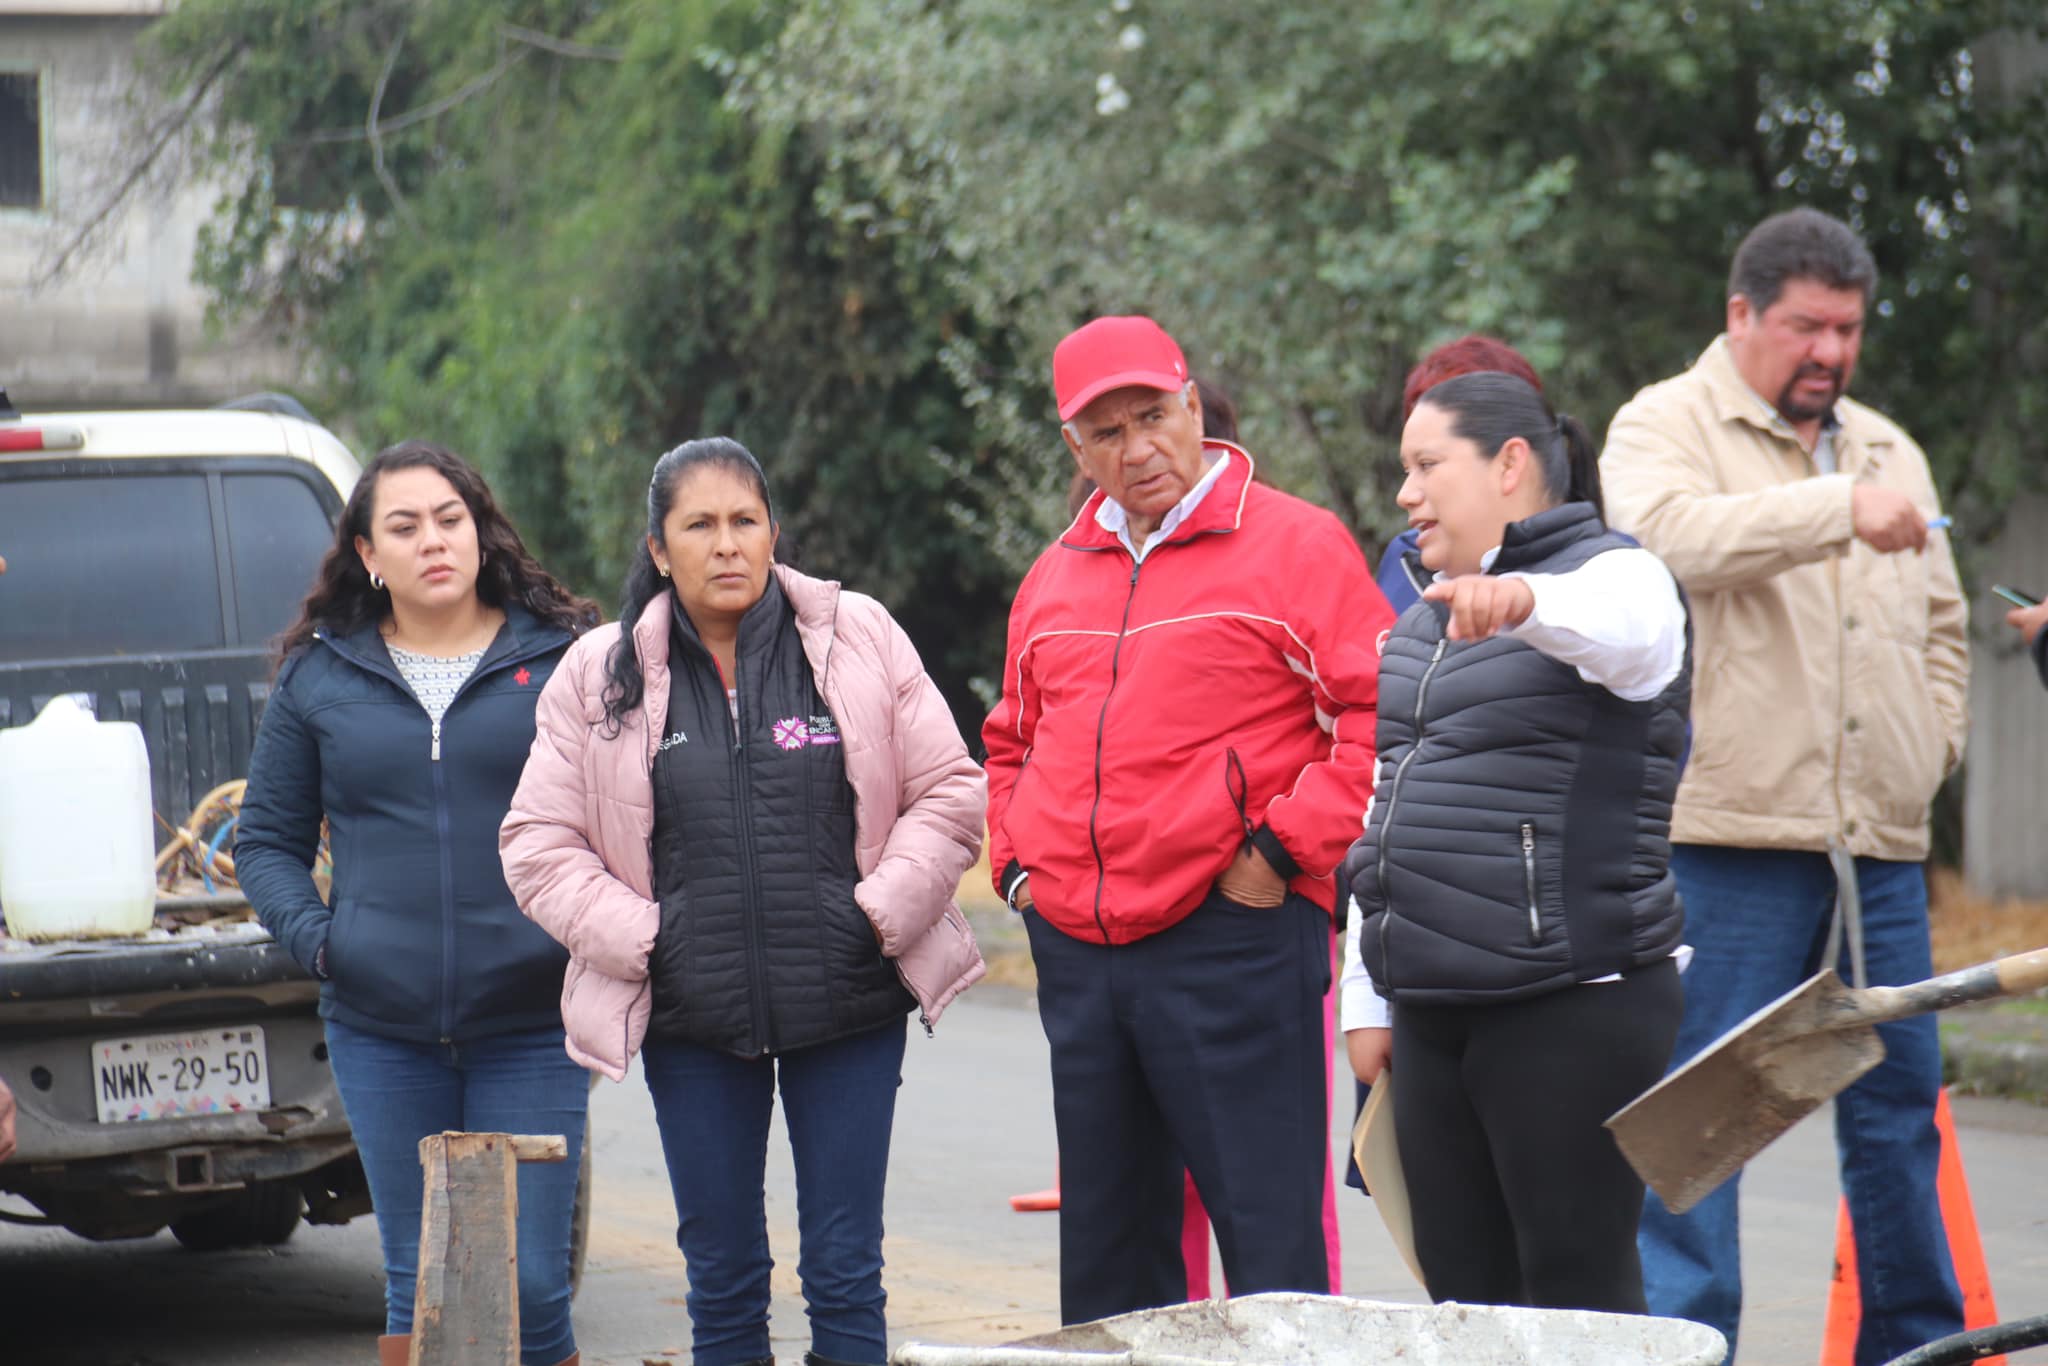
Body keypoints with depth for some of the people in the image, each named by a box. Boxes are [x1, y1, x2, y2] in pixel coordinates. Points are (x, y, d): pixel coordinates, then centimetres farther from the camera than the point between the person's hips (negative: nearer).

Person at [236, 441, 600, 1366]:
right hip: (382, 1031, 2)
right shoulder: (318, 677, 8)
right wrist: (313, 936, -3)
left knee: (531, 1288, -4)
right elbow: (267, 837, 14)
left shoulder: (562, 657, 4)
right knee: (418, 1289, 6)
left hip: (531, 1026, -2)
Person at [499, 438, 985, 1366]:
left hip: (848, 1008, -1)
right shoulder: (600, 676, 3)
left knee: (844, 1275, 2)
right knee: (721, 1279, 7)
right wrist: (640, 939, -7)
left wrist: (881, 916, -6)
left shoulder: (859, 637, 2)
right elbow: (538, 845, 4)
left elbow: (949, 795, 4)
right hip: (689, 1021, 1)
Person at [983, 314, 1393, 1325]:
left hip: (1233, 939, -6)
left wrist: (1281, 851, -13)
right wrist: (1018, 861, 15)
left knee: (1269, 1237, -8)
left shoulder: (1297, 547, -3)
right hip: (1076, 952, 6)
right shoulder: (1055, 577, 17)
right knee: (1104, 1243, 13)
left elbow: (1380, 716, -10)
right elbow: (1013, 741, 30)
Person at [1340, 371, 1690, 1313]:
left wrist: (1522, 598, -52)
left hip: (1570, 1009, -8)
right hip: (1433, 1013, 8)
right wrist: (1369, 1000, 20)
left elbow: (1615, 625, -30)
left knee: (1578, 1291, -8)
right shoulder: (1422, 623, 20)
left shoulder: (1614, 579, -4)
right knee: (1461, 1290, 7)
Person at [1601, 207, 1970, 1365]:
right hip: (1733, 837, -6)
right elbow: (1673, 535, -22)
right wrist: (1841, 509, -30)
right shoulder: (1666, 427, 1)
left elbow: (1941, 622, 29)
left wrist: (1934, 746, 14)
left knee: (1898, 1107, 10)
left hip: (1881, 843, 6)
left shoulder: (1888, 450, 20)